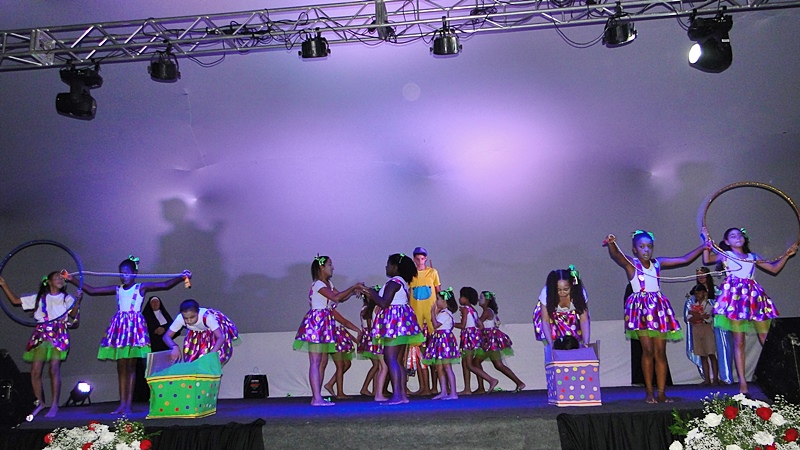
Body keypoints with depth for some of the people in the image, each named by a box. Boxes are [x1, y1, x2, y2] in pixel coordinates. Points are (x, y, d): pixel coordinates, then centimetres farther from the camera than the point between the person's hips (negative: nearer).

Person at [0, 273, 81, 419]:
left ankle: (54, 405, -7)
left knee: (54, 369, -11)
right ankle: (40, 403, 15)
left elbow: (73, 315, -1)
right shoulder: (39, 298, 18)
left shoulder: (66, 298, 12)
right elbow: (15, 300, 18)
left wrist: (77, 301, -15)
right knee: (35, 371, -2)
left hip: (58, 335, -3)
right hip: (41, 335, 3)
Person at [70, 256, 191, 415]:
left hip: (135, 325, -5)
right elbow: (91, 290, 16)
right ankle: (122, 403, 11)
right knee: (121, 367, 6)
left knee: (131, 366, -2)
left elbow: (165, 285, -11)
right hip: (120, 326, 5)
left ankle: (128, 404, 0)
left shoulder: (141, 288, 0)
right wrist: (72, 280, 13)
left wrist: (181, 277, -26)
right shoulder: (117, 289, 12)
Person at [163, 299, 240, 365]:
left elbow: (221, 337, -48)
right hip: (198, 331, 3)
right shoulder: (180, 318, -36)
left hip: (217, 324, -3)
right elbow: (166, 336, -29)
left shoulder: (207, 317, -45)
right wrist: (174, 347, -50)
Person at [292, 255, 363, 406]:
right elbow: (336, 297, -24)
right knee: (315, 362, -11)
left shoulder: (328, 284, 16)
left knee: (323, 361, 9)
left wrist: (353, 291, -1)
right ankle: (317, 398, -14)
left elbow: (341, 298, 14)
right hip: (317, 321, -10)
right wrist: (353, 287, -18)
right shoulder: (318, 284, -13)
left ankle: (317, 396, 12)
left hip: (325, 323, 10)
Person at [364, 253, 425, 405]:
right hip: (401, 321, 10)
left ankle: (397, 395, -18)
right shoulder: (402, 282, 19)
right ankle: (403, 394, 11)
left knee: (390, 358, -12)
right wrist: (372, 294, 21)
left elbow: (384, 303, -19)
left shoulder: (393, 282, -12)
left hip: (394, 321, -10)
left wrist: (372, 293, -5)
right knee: (398, 360, 11)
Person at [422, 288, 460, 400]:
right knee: (439, 368, 11)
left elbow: (436, 324, -20)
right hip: (439, 340, 11)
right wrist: (435, 312, 15)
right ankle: (443, 392, 14)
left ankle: (453, 393, -12)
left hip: (444, 339, -11)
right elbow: (436, 325, 15)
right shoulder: (442, 313, 19)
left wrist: (433, 312, -11)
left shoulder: (445, 313, -12)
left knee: (447, 367, -11)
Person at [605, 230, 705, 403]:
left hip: (659, 306, 4)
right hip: (641, 307, -4)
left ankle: (661, 393, 4)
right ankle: (649, 392, 1)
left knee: (660, 352, 2)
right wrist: (611, 244, -43)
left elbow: (684, 259, 18)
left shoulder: (658, 263, 13)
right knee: (648, 350, -7)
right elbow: (616, 255, -22)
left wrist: (703, 247, 13)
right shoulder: (630, 263, -1)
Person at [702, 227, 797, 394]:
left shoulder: (753, 257, 21)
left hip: (753, 295, 4)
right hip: (735, 294, -4)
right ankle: (742, 382, -3)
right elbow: (707, 260, -5)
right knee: (738, 341, -4)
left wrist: (787, 255, 12)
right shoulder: (725, 255, 11)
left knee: (767, 341, 0)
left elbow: (774, 269, 21)